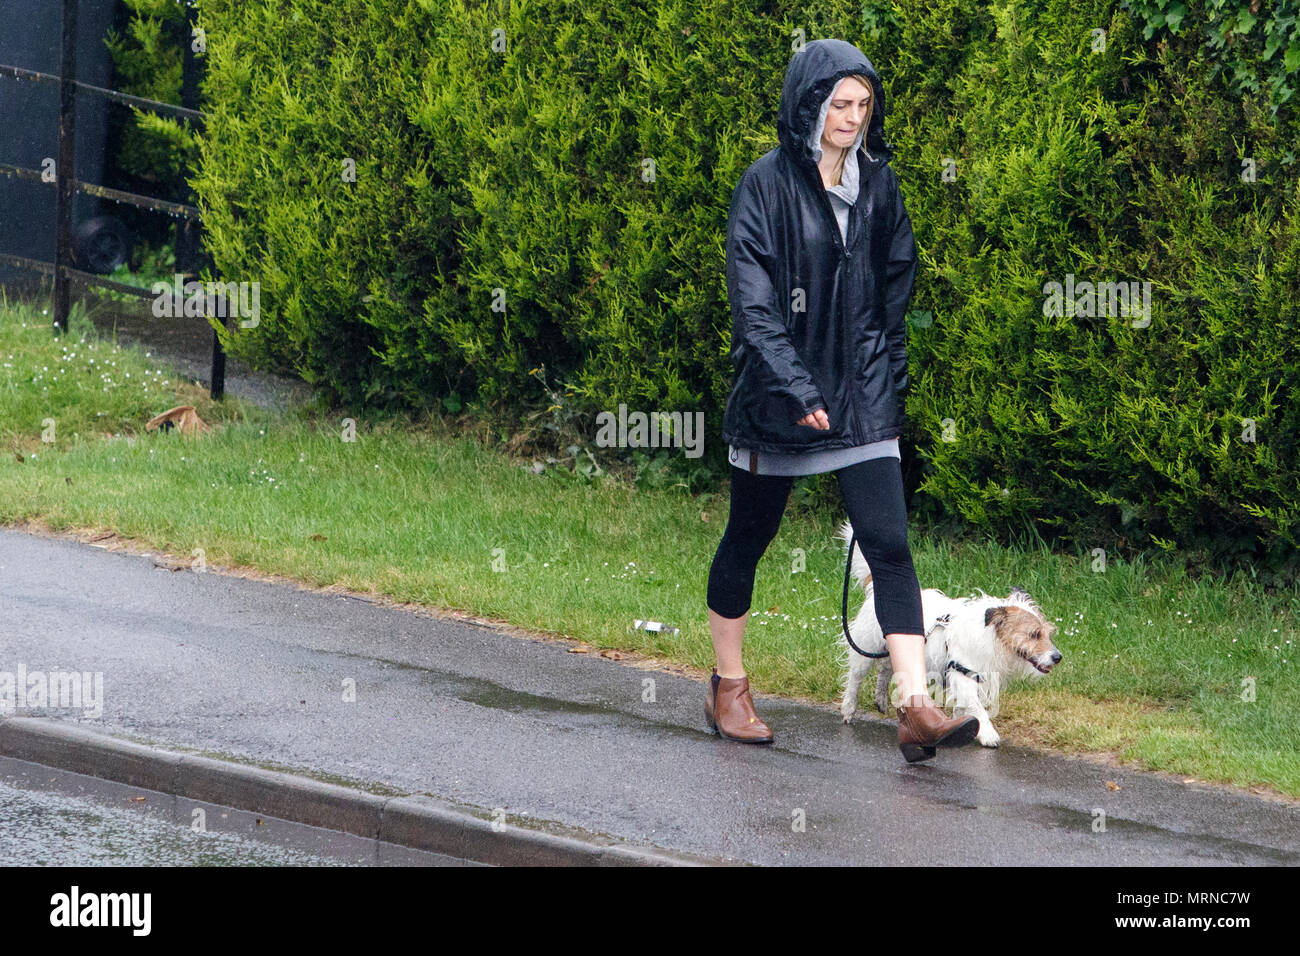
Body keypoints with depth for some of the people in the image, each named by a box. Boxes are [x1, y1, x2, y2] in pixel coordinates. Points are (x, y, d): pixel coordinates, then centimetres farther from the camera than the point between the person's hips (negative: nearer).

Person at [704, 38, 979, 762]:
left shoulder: (878, 185, 6)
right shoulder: (768, 185, -9)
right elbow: (752, 302, -15)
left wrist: (889, 382, 14)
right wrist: (796, 388, -22)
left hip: (862, 397, 3)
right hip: (775, 396, -3)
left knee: (890, 544, -9)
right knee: (748, 539, 11)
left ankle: (918, 710, -16)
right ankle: (729, 689, 29)